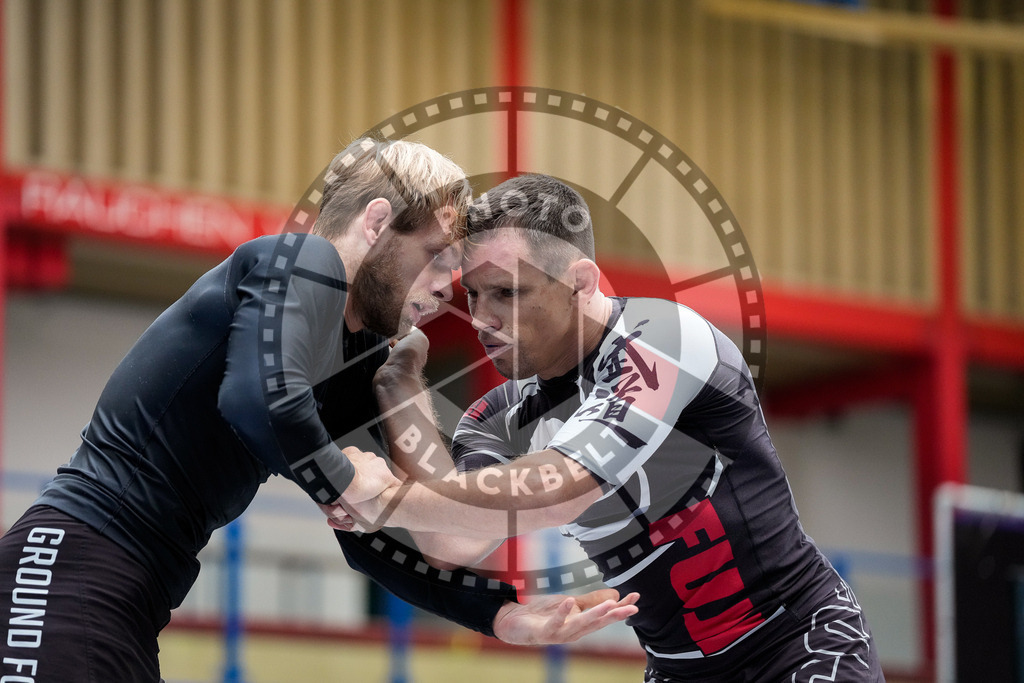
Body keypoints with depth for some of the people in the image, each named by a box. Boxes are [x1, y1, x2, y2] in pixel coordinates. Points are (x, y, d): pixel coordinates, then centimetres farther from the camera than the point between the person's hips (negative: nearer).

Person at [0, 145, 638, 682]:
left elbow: (371, 541, 21)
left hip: (138, 601, 10)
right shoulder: (307, 261, -6)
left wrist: (505, 615, 11)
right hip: (76, 557, -10)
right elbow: (263, 397, -27)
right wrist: (347, 481, -9)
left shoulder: (357, 363, 20)